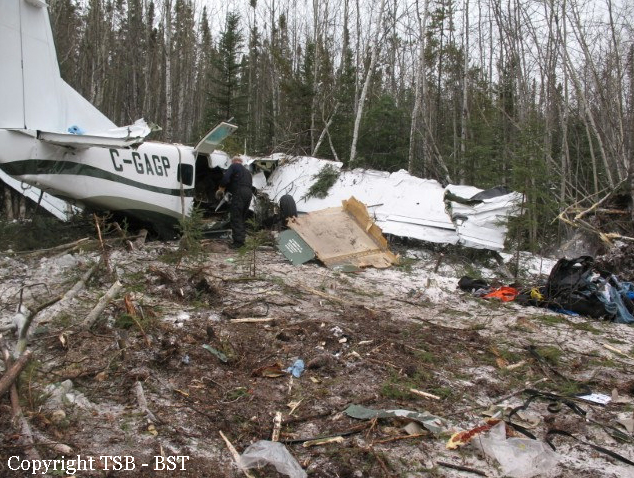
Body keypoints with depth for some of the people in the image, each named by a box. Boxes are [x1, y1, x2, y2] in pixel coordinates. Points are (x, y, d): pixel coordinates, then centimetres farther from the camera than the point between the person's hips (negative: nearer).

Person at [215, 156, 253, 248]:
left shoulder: (234, 166, 7)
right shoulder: (247, 171, 31)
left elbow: (225, 178, -7)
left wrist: (221, 189, 6)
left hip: (239, 193, -8)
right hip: (249, 193, 8)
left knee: (236, 218, -7)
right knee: (242, 218, 16)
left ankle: (238, 240, -13)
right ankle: (242, 238, 16)